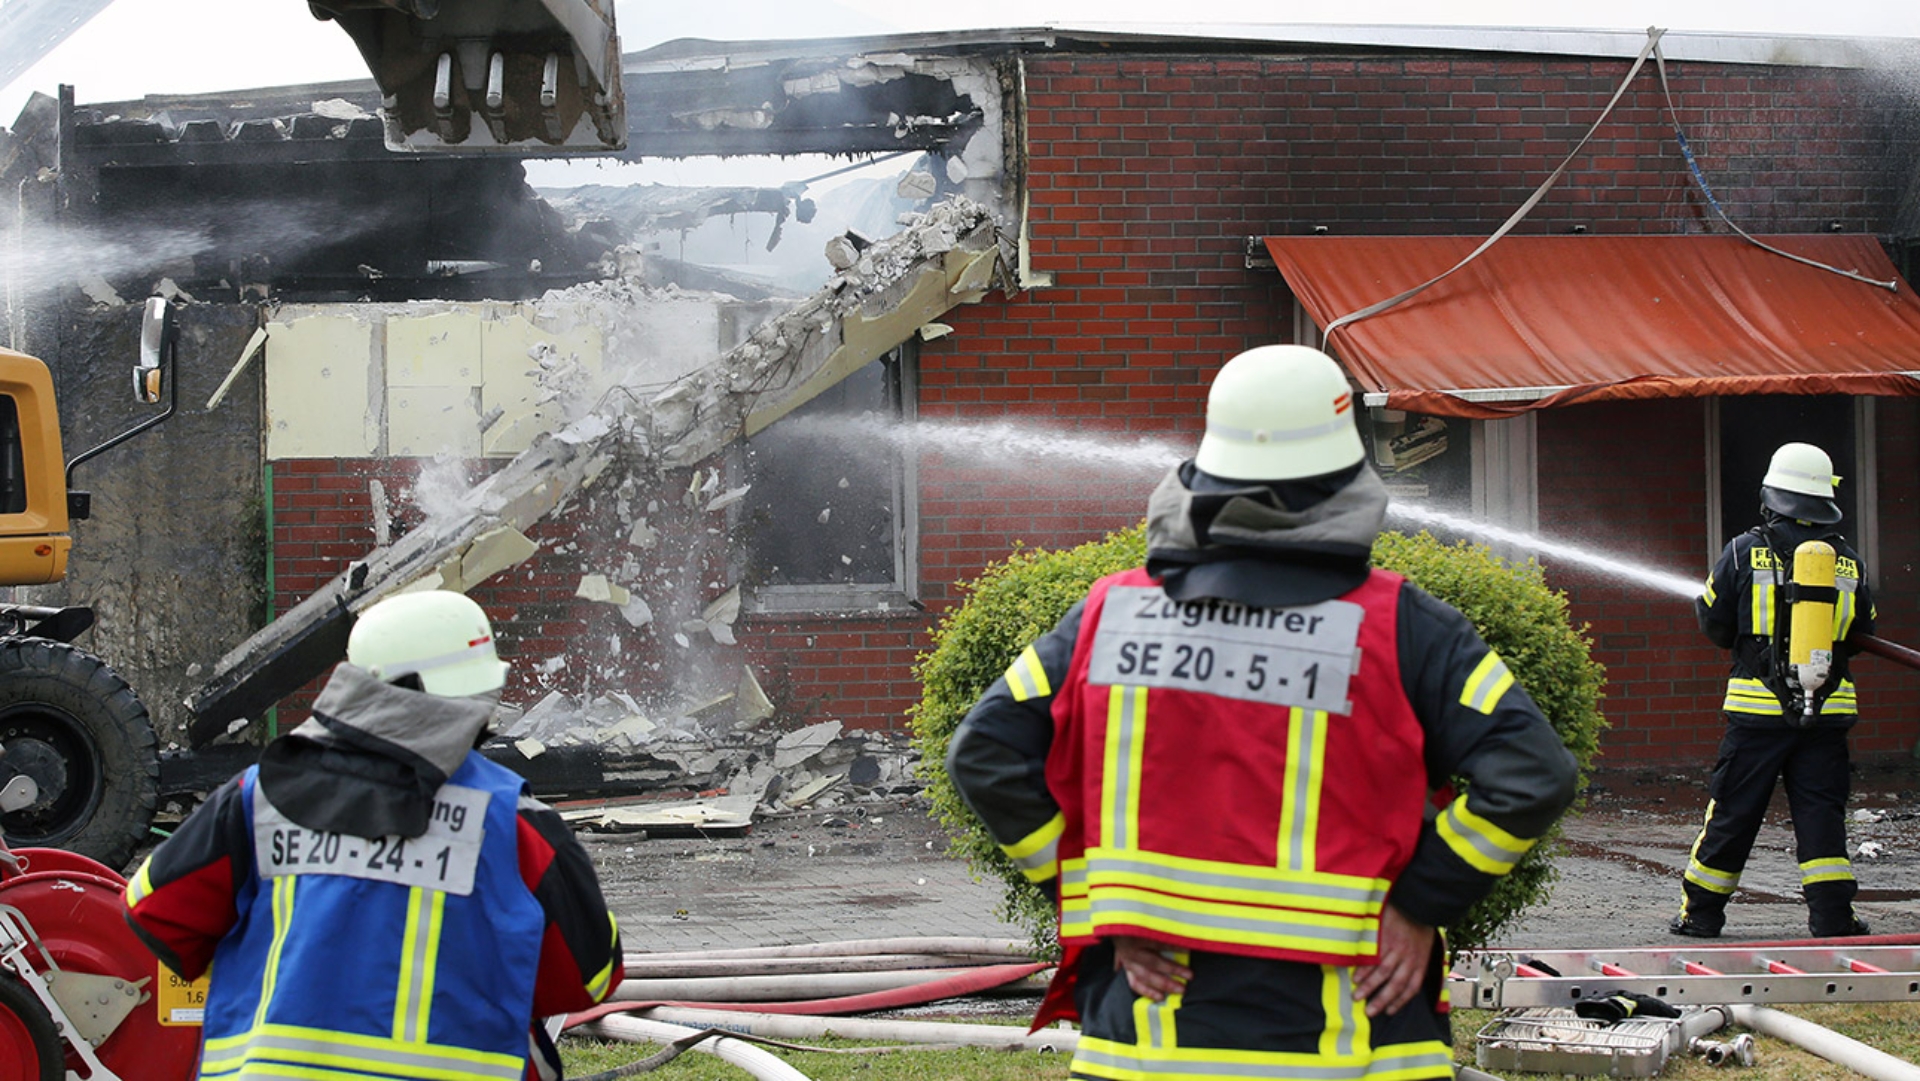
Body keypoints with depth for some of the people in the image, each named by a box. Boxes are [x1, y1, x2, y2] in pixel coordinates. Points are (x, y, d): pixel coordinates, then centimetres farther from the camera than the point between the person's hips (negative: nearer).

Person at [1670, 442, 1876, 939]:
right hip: (1828, 711, 1)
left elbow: (1715, 624, 2)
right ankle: (1832, 914, -1)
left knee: (1732, 812, 7)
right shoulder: (1849, 562, 3)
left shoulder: (1745, 553, -5)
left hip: (1760, 707, -1)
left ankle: (1701, 912, 16)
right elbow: (1860, 635, 13)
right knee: (1821, 813, 5)